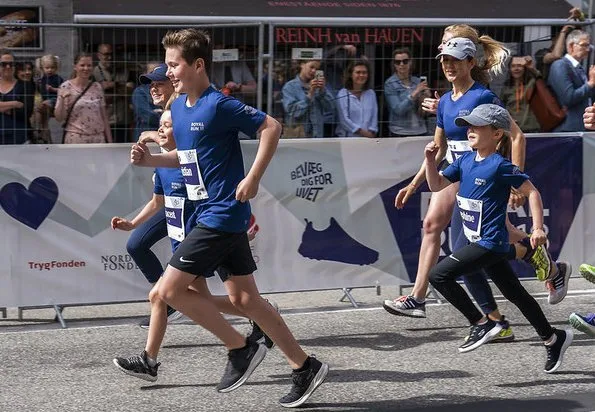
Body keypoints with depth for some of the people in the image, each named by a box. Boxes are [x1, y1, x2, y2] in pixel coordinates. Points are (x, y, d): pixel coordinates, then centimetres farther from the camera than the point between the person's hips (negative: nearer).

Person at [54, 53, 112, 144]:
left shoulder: (97, 87, 8)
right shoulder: (66, 87, -2)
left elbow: (104, 116, 11)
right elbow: (59, 118, -4)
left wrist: (109, 141, 7)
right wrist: (62, 99, -20)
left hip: (97, 138, 3)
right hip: (75, 139, -3)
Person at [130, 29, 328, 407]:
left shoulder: (219, 106, -16)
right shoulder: (178, 107, 10)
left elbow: (271, 127, -17)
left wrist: (253, 179, -20)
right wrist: (150, 160, 7)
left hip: (222, 215, -9)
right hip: (210, 214, 9)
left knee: (170, 288, -8)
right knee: (244, 297, 10)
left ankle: (241, 348, 2)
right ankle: (305, 367, 16)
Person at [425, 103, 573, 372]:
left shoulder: (500, 166, -14)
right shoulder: (465, 161, 8)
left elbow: (532, 192, -10)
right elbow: (437, 185, 11)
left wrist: (538, 228, -17)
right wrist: (430, 160, -5)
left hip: (490, 242, -8)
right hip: (479, 241, 8)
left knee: (439, 275, -15)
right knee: (515, 293, 16)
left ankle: (482, 324, -8)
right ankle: (553, 339, 27)